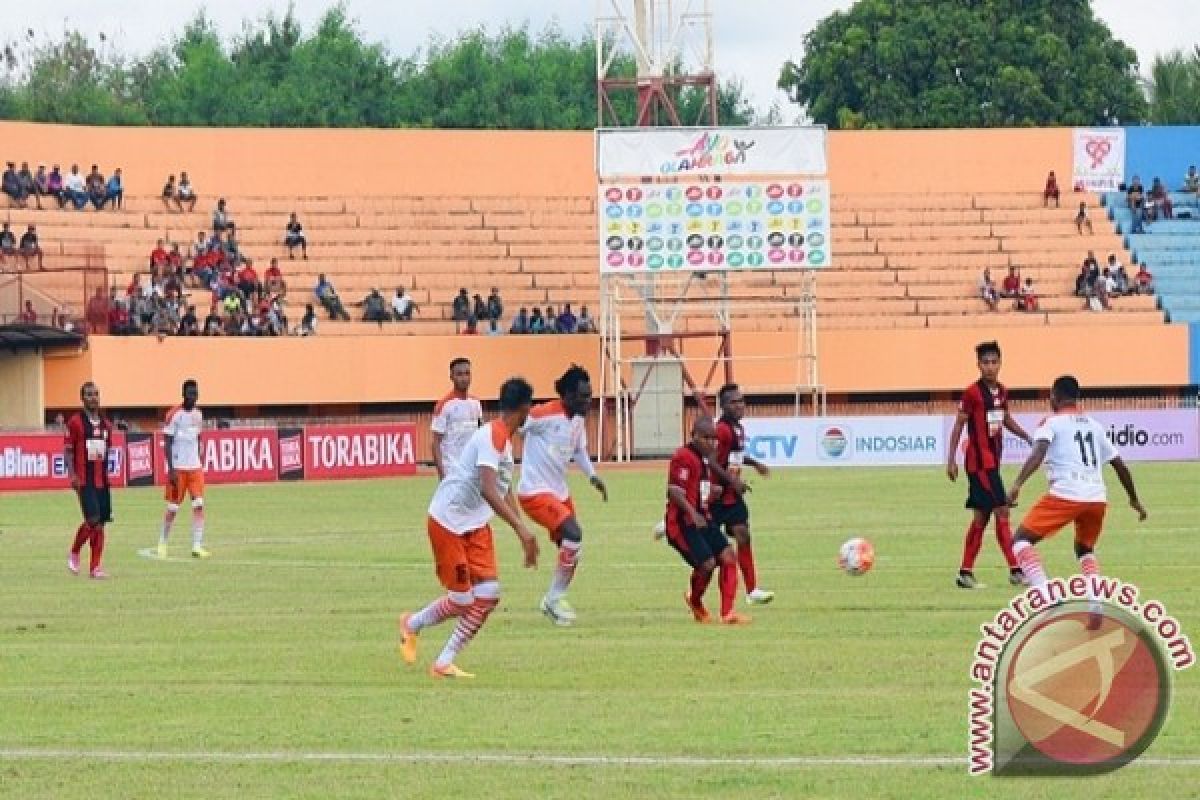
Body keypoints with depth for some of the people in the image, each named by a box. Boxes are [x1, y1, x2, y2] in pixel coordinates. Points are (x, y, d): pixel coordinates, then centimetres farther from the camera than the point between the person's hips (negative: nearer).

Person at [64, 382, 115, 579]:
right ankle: (74, 553, 7)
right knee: (92, 519, -16)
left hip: (102, 480, 6)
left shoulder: (105, 424, 12)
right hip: (84, 480, -6)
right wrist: (72, 474, -15)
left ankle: (95, 567, 7)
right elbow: (68, 450, -4)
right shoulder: (75, 422, -4)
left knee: (100, 523, 3)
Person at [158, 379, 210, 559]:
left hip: (195, 467, 5)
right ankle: (162, 543, 18)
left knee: (199, 505, -7)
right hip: (178, 468, -5)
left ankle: (197, 546, -10)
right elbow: (167, 443, -10)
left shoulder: (198, 414, 10)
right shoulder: (174, 415, -9)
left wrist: (200, 463, 16)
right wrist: (171, 469, -16)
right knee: (173, 508, 1)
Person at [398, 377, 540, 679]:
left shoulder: (505, 439, 9)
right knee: (462, 601, -4)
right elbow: (488, 490, -33)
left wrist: (525, 537, 18)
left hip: (476, 526, 9)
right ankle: (412, 624, 26)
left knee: (488, 593, -4)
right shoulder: (491, 436, -22)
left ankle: (444, 663, 5)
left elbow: (505, 493, 20)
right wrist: (521, 528, -38)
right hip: (448, 523, -9)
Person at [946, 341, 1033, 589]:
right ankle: (1014, 571, -11)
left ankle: (965, 573, 15)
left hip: (992, 461, 8)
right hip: (979, 462, -8)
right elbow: (959, 425, -10)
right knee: (1002, 511, -11)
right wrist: (952, 460, -13)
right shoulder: (973, 392, -12)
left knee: (981, 516, 10)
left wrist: (1029, 437, 16)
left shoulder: (1001, 391, 9)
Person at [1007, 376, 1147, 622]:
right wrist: (1134, 500, 37)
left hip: (1065, 495, -6)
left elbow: (1038, 453, -14)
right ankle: (1097, 604, 5)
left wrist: (1017, 485, -25)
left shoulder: (1051, 423, 6)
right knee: (1085, 549, 29)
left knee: (1022, 539, 5)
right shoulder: (1094, 426, 22)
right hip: (1098, 498, 6)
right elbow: (1120, 466, 25)